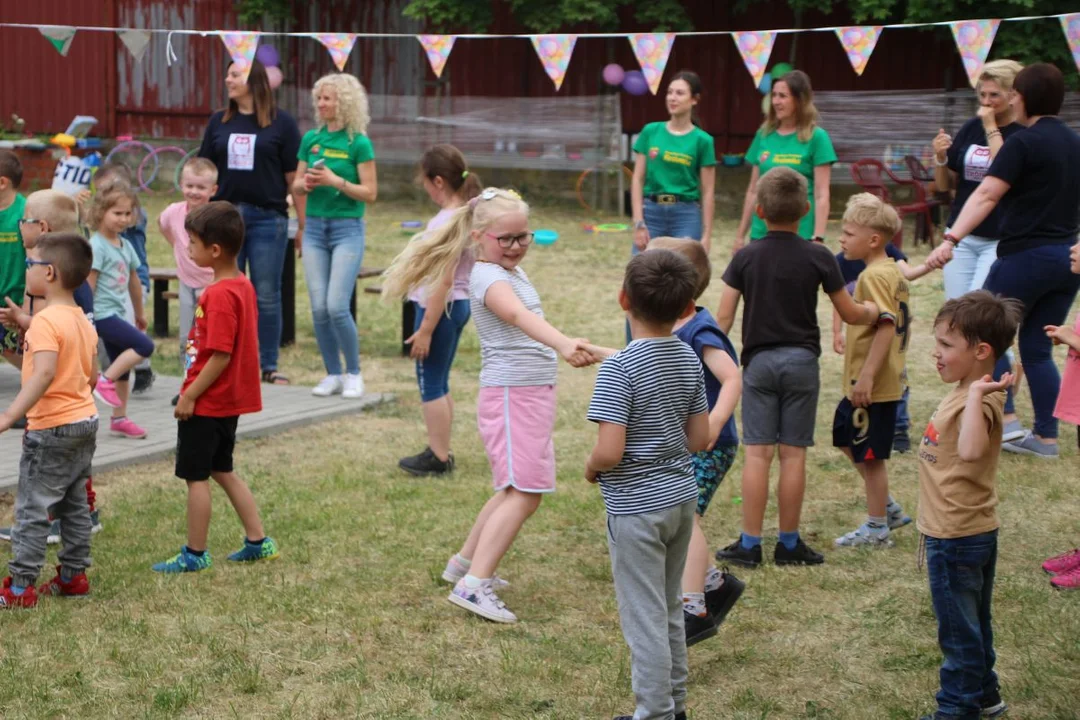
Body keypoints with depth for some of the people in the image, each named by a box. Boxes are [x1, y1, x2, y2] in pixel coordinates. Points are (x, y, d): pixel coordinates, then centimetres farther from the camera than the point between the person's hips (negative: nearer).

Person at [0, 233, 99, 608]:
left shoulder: (46, 321, -19)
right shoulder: (83, 321, 9)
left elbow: (45, 372, -32)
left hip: (52, 428, -9)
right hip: (86, 420, 9)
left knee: (32, 508, -3)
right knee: (75, 505, 15)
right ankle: (73, 575, 22)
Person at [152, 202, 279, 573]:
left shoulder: (219, 295, -23)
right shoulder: (243, 285, 6)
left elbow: (221, 356, -25)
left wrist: (189, 396, -18)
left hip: (207, 403, -10)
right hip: (231, 399, 10)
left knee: (196, 476, 3)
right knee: (222, 471, 20)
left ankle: (195, 554, 12)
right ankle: (258, 541, 23)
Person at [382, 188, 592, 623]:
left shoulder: (513, 272, 14)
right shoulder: (489, 277, -18)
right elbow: (518, 315, -39)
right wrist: (563, 345, -55)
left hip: (534, 393, 10)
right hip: (511, 394, -10)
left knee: (517, 490, 19)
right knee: (524, 494, -15)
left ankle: (465, 563, 31)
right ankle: (473, 586, -17)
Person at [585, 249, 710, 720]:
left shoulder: (619, 367, -21)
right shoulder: (688, 359, 0)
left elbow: (609, 451, -26)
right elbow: (700, 439, 5)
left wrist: (591, 469, -5)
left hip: (636, 507, -7)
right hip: (682, 496, 7)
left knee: (645, 618, 3)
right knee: (670, 609, 21)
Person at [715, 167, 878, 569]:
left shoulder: (746, 258, -3)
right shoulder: (818, 258, -4)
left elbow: (723, 317, -4)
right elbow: (850, 314, 3)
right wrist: (875, 311, 24)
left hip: (759, 361, 0)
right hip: (802, 361, 0)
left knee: (757, 453, 1)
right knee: (793, 453, 4)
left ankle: (749, 545, 2)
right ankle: (788, 544, 11)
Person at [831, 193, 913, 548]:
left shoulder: (874, 276, -20)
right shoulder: (893, 271, 11)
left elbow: (887, 326, -28)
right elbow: (900, 321, 17)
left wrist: (867, 376, -28)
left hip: (874, 386, -11)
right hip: (888, 380, 11)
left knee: (870, 455, 1)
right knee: (845, 437, 21)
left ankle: (876, 528, 13)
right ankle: (889, 508, 27)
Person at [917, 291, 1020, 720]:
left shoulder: (980, 402, -24)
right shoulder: (966, 395, 6)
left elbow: (970, 450, -46)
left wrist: (977, 394, -42)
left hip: (956, 539, -10)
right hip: (975, 532, 10)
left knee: (959, 629, 4)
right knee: (973, 624, 22)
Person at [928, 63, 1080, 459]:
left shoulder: (1024, 142, -12)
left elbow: (986, 195, -23)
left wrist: (951, 239, -31)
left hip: (1027, 256, -7)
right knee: (1037, 347, 13)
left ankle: (1005, 421, 2)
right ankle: (1046, 436, 12)